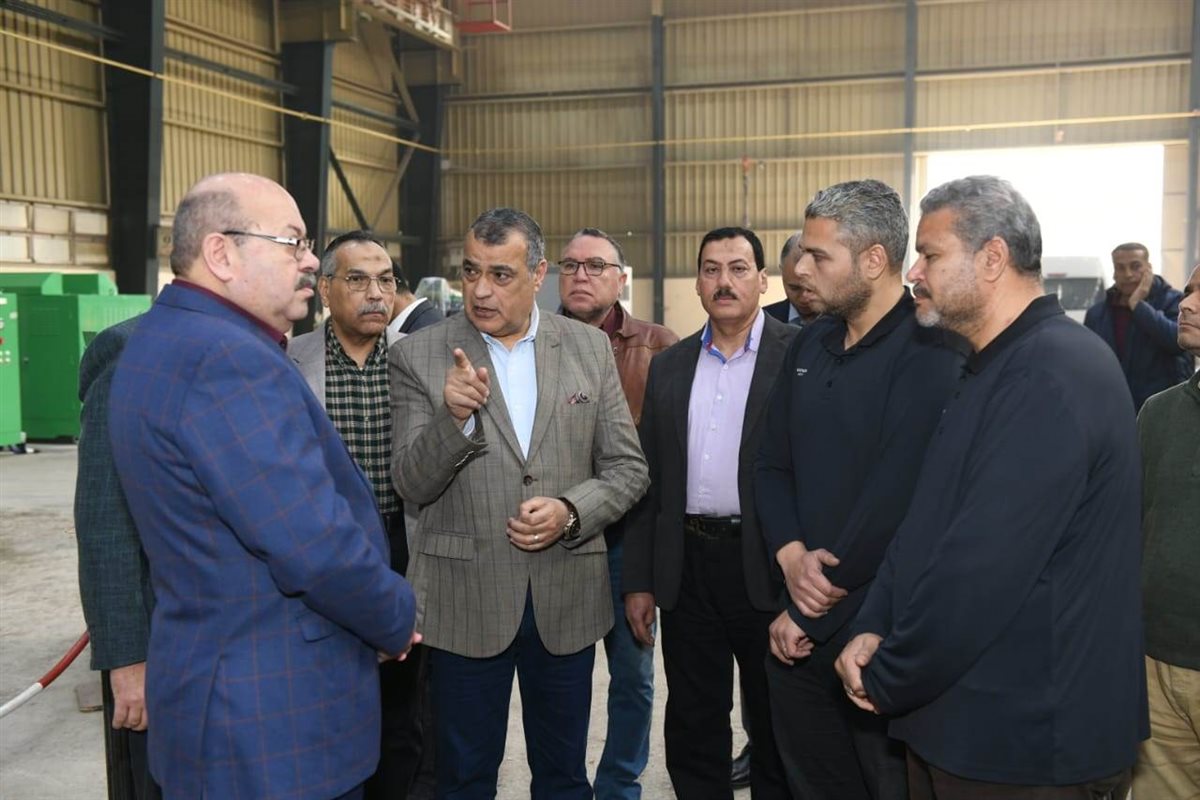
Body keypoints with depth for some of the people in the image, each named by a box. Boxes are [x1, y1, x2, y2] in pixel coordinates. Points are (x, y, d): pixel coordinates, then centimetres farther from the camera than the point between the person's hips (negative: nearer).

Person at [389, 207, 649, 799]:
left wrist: (570, 510, -14)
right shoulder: (418, 356, -4)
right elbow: (412, 486, -7)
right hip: (464, 604, -1)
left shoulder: (590, 347, 2)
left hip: (567, 599, 2)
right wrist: (453, 416, -24)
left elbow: (627, 469, 4)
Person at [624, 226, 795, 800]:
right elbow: (649, 479, 10)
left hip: (766, 568, -4)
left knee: (776, 732, 12)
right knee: (691, 732, 15)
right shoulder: (669, 366, 10)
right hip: (687, 569, 4)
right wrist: (638, 580, 7)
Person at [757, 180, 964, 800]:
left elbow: (894, 504, -22)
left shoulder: (930, 357, -16)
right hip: (799, 626, 7)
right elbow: (772, 464, 9)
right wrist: (792, 556, -8)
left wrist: (810, 612, -13)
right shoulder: (810, 345, 8)